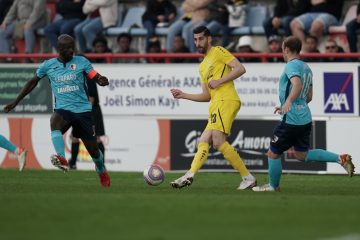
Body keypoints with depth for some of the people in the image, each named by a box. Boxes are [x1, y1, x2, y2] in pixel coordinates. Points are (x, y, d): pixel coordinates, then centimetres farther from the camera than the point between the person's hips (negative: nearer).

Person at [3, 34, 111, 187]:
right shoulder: (48, 65, 4)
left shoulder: (81, 61, 2)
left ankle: (101, 171, 37)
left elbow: (96, 77, -2)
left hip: (83, 109, 0)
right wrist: (15, 102, 18)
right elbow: (33, 82, 17)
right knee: (55, 123, -37)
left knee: (92, 147, 5)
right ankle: (62, 160, -52)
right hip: (63, 108, 0)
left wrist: (103, 81, -28)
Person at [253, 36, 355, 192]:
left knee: (273, 153, 6)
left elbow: (298, 85, -31)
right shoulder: (306, 67, 17)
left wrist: (288, 101, -46)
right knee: (302, 155, 16)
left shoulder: (291, 65, -11)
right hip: (305, 119, 9)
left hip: (291, 120, -9)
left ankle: (273, 186, 18)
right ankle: (340, 159, 3)